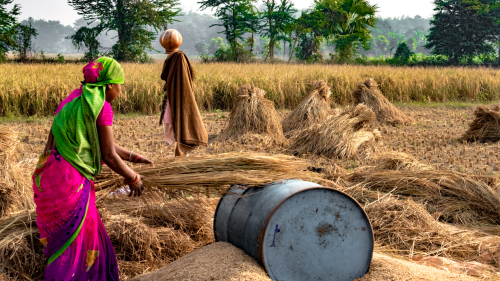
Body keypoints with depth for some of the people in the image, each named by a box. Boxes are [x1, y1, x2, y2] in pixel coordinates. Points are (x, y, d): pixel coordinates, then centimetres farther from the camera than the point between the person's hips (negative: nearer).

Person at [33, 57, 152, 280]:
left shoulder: (76, 99, 15)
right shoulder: (102, 107, -11)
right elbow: (108, 155, -8)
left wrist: (131, 157, 29)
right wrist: (133, 178, 7)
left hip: (51, 175, 9)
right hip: (70, 179, -9)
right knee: (76, 241, 4)